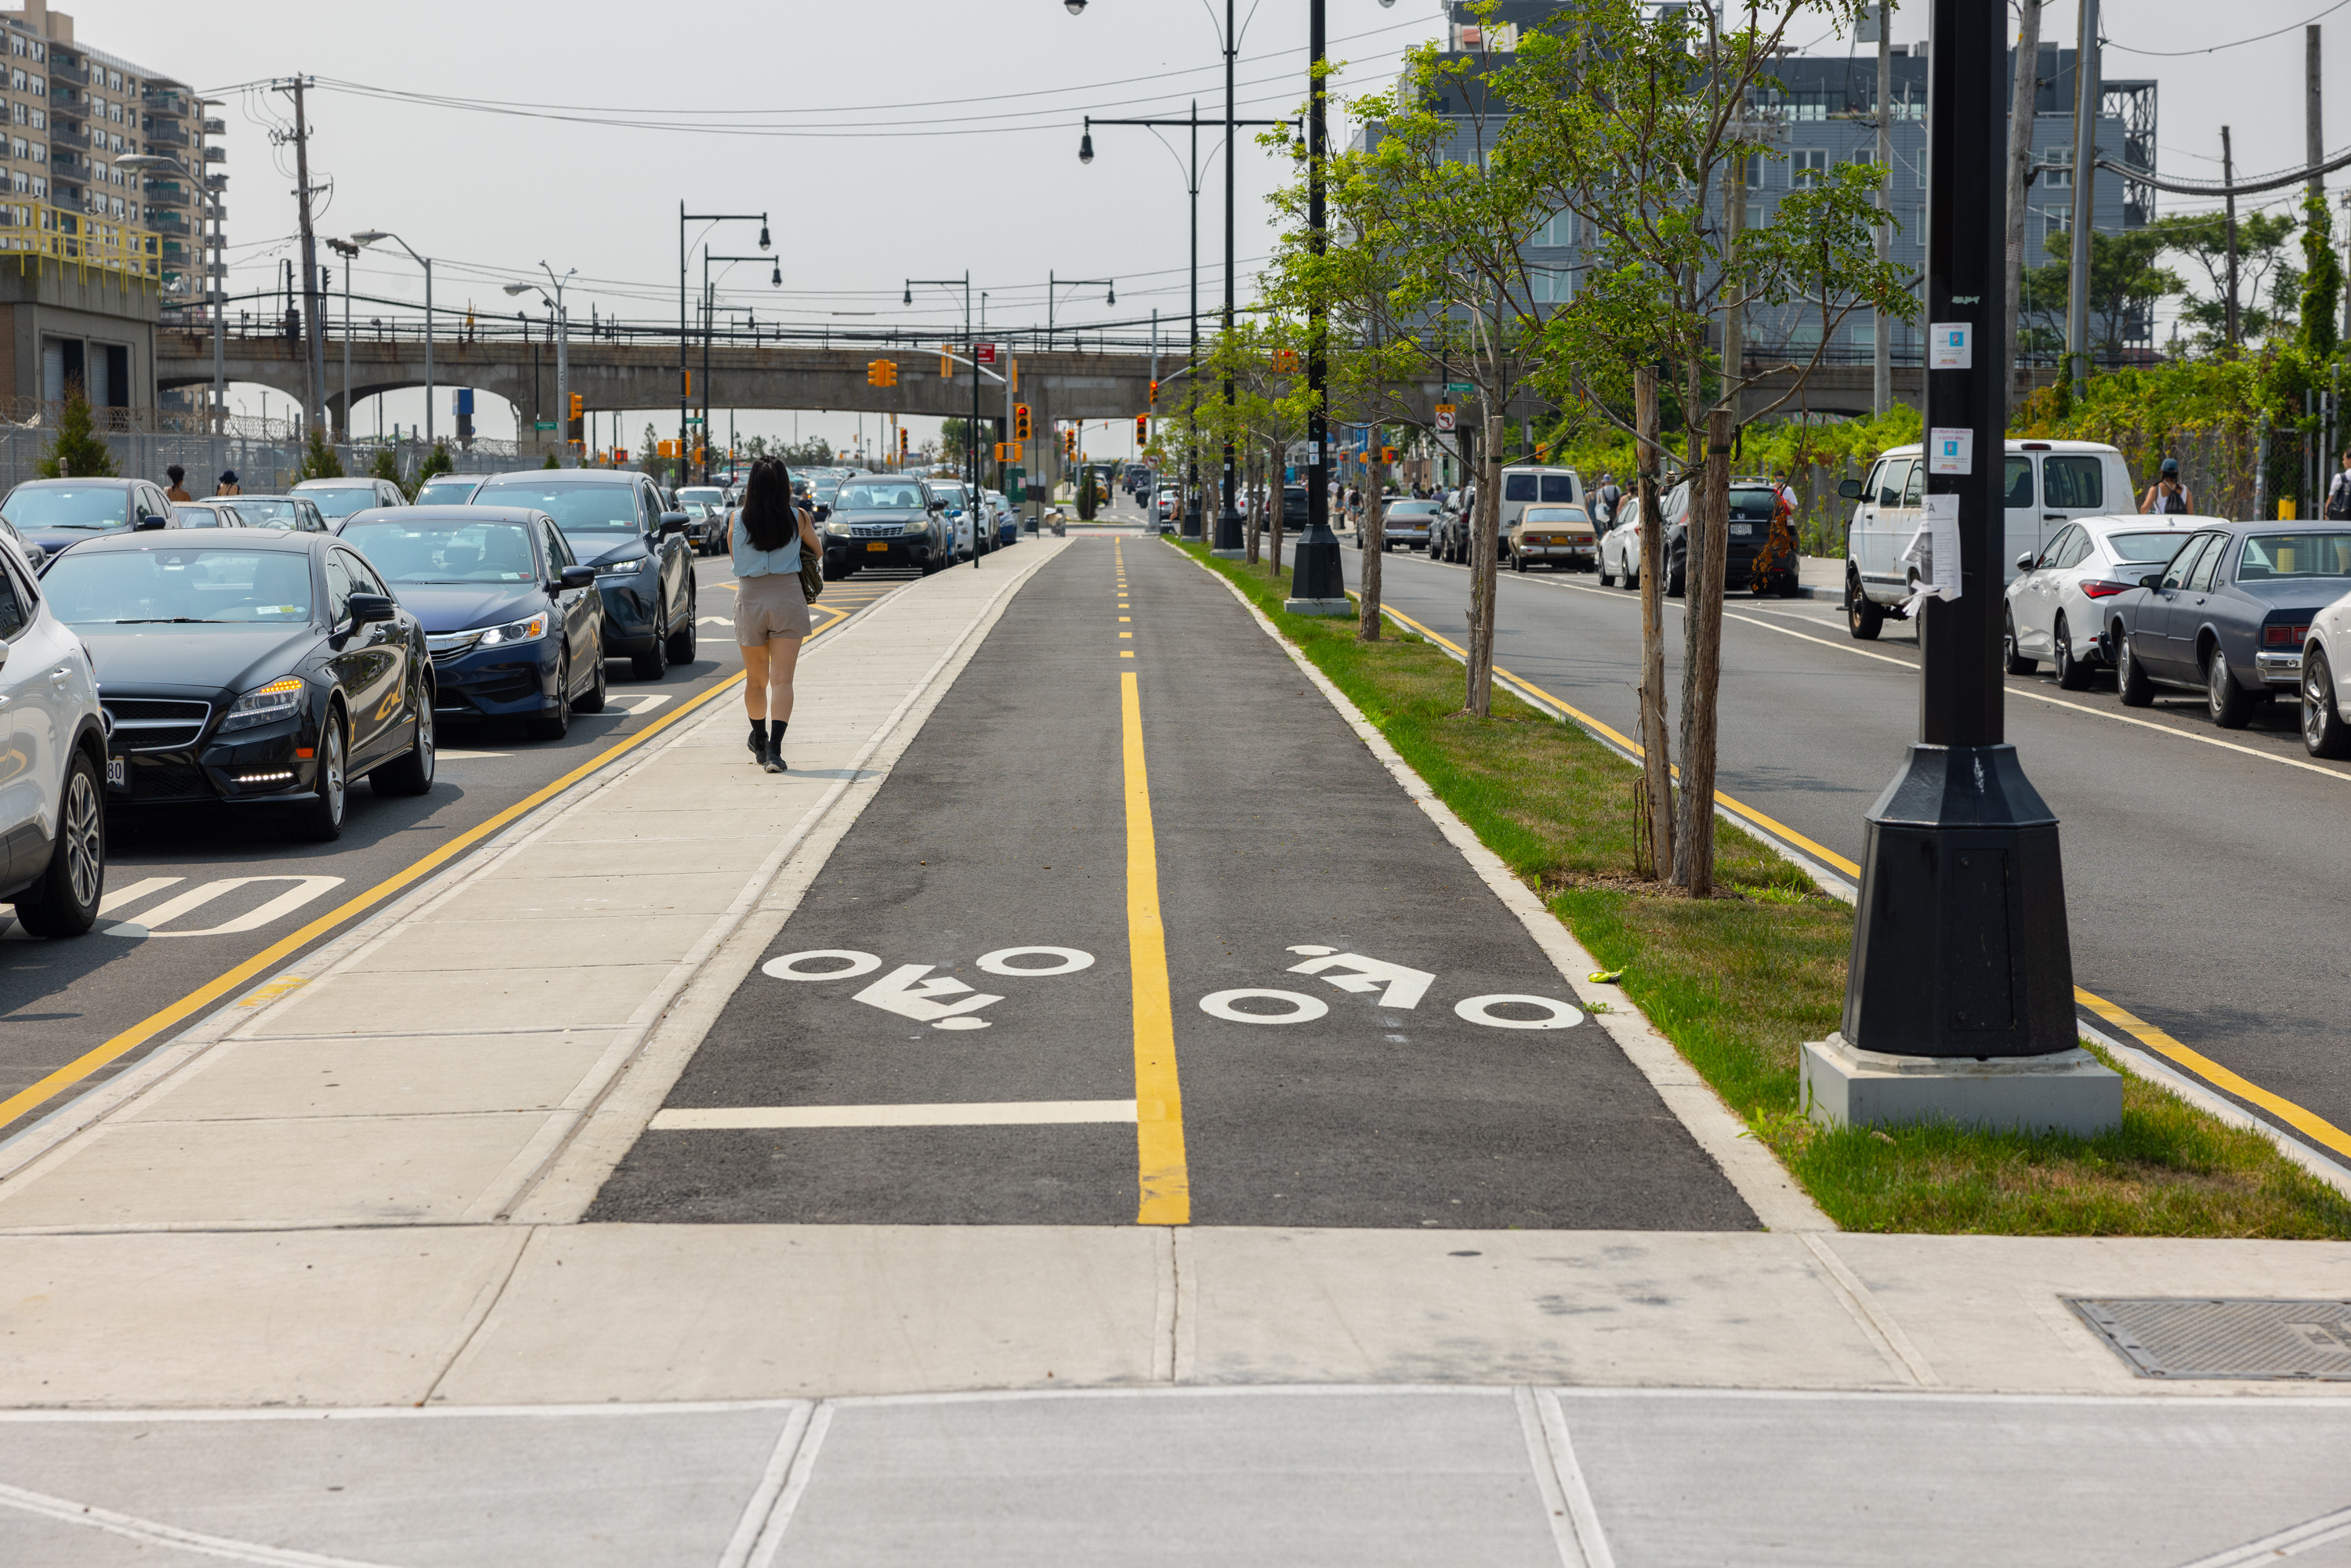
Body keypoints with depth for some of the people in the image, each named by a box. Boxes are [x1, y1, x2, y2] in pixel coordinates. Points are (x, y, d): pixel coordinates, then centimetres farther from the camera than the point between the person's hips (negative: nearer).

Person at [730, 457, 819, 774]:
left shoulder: (737, 519, -3)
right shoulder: (798, 519, -4)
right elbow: (817, 549, 14)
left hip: (750, 598, 1)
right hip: (788, 598, -1)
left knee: (756, 680, 17)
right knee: (782, 680, -5)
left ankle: (759, 740, 35)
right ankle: (774, 749, -19)